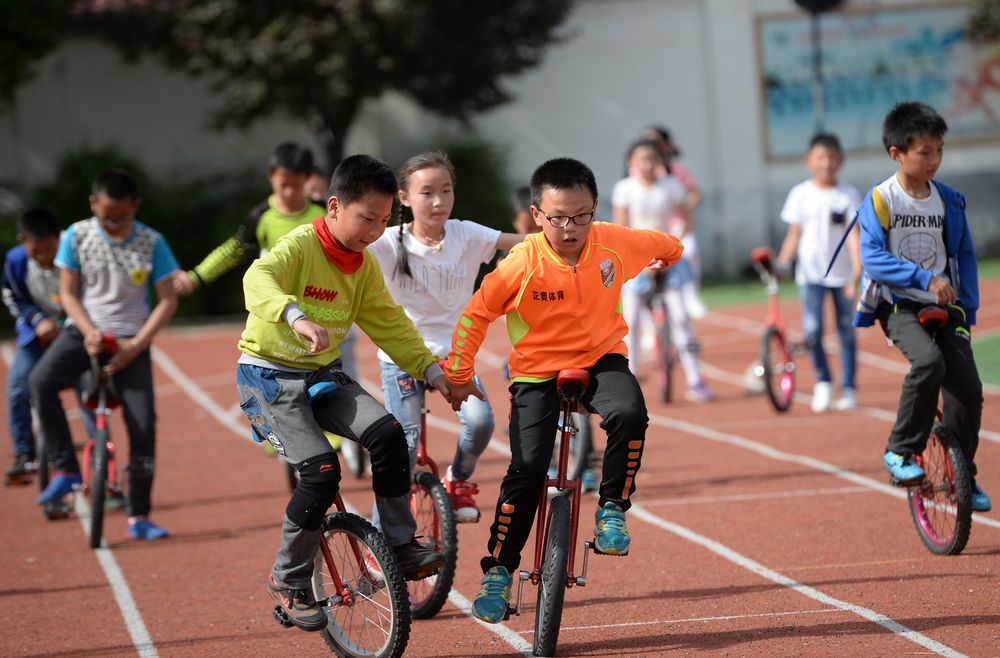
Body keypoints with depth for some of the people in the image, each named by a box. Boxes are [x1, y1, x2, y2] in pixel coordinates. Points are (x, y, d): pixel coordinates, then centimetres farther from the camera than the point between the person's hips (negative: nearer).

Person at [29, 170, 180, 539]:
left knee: (143, 425, -9)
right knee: (40, 381, -29)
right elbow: (68, 293, 0)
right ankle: (65, 470, -17)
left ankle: (139, 518, 4)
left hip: (130, 341, 0)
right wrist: (89, 331, -17)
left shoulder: (151, 243, -7)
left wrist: (135, 345, -14)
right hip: (83, 332, 0)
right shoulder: (76, 237, -5)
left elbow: (168, 301, -4)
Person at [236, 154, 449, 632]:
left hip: (323, 374, 6)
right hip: (269, 376, -6)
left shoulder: (364, 266, 4)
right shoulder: (300, 246, -19)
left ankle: (401, 547, -6)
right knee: (321, 471, -23)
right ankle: (289, 580, -5)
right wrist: (296, 317, -59)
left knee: (386, 433, -19)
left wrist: (430, 367, 3)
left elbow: (390, 324, 14)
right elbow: (259, 279, -40)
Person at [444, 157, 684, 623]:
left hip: (601, 361, 2)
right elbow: (476, 315, -8)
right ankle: (497, 571, 3)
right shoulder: (523, 263, -18)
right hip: (537, 373, -2)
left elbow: (669, 249, 10)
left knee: (629, 414, -31)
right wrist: (459, 375, -5)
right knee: (527, 468, -13)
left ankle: (612, 508, -8)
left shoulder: (614, 243, -12)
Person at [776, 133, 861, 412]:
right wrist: (781, 264, -8)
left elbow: (853, 233, -8)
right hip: (811, 273, 0)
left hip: (841, 273, 0)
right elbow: (794, 234, 5)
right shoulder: (800, 194, 1)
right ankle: (822, 381, 6)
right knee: (812, 329, -15)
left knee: (846, 331, 7)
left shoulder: (847, 194, -1)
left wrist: (857, 271, -18)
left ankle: (848, 388, 19)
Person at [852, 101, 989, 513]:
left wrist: (968, 311, 5)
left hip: (944, 307, 4)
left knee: (968, 387, -11)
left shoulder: (948, 201, 5)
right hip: (898, 306, -4)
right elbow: (872, 258, -18)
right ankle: (901, 451, -16)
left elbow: (964, 257, 13)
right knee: (929, 362, -32)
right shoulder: (879, 201, -8)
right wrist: (924, 278, -27)